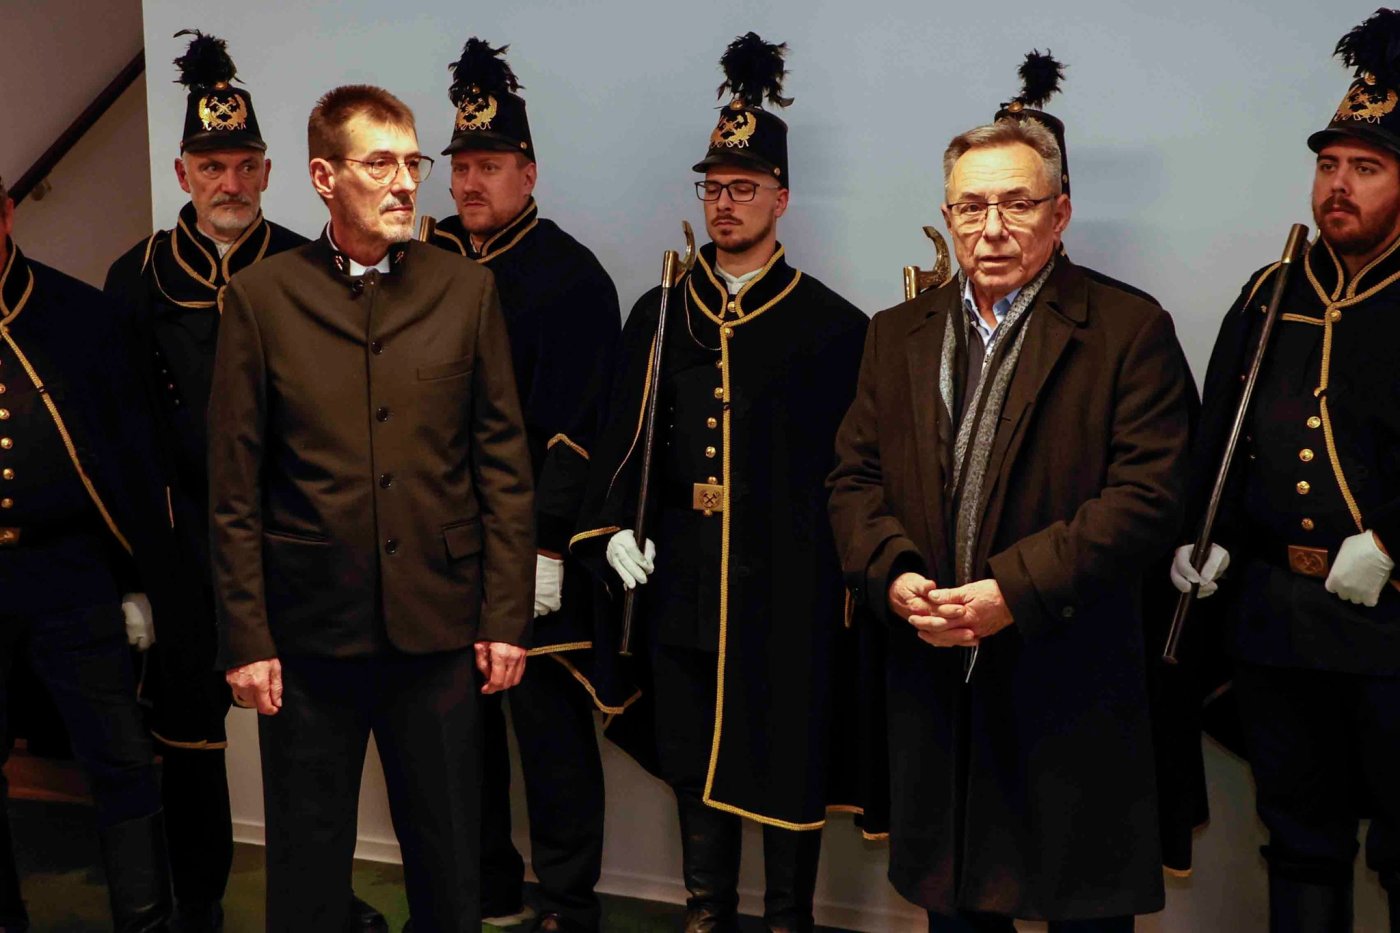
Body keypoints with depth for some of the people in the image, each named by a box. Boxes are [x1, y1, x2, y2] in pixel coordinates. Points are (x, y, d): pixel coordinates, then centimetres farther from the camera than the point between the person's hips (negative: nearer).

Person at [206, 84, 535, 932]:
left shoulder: (467, 289, 2)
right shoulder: (261, 297, 0)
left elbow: (505, 465, 2)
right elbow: (235, 487, -1)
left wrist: (507, 617, -1)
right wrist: (246, 638, -3)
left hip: (440, 626, 1)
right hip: (308, 630, 0)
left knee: (448, 860, 12)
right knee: (307, 863, 13)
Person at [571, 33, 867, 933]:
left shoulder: (834, 324, -2)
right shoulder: (659, 314, 8)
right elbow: (625, 439, 10)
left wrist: (845, 571, -6)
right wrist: (615, 529, -2)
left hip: (790, 590, -3)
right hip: (684, 585, 4)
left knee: (791, 760, 7)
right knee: (696, 757, 15)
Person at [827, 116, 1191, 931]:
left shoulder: (1129, 330, -5)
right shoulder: (899, 334, 11)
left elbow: (1145, 496, -13)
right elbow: (856, 478, 8)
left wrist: (1016, 590, -21)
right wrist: (892, 574, -11)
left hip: (1070, 683, -4)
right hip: (933, 678, 4)